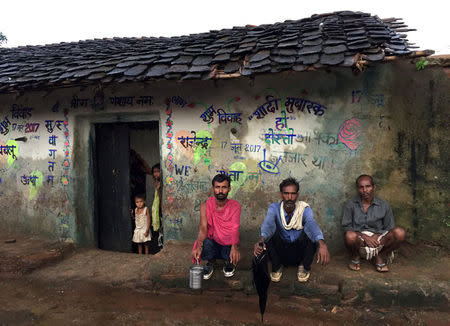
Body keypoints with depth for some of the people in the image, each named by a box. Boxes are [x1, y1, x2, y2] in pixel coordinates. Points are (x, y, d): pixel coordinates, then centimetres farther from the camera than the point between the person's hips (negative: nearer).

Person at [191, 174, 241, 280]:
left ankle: (229, 263, 8)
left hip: (228, 245, 0)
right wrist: (199, 246, -39)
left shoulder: (235, 206, -9)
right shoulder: (206, 206, -7)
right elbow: (203, 227, -20)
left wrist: (234, 247, -42)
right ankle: (210, 263, 2)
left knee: (235, 257, -33)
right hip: (212, 243, 1)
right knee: (206, 243, -34)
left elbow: (235, 229, -22)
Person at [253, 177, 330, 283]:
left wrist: (322, 244, -56)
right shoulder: (274, 208, -12)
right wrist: (261, 240, -56)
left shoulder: (305, 209, -13)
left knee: (310, 232, -28)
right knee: (270, 232, -27)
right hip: (280, 251, 0)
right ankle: (277, 267, -4)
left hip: (300, 252, 0)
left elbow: (312, 224, -35)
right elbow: (268, 224, -32)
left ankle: (304, 267, -3)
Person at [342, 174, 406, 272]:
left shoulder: (384, 205, 3)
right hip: (359, 241, -2)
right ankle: (355, 256, -1)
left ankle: (379, 256, 1)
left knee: (399, 233, -25)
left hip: (378, 239, 2)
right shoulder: (350, 204, -2)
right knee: (350, 236, -38)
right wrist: (364, 236, -16)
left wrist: (377, 236, -15)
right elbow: (346, 227, -4)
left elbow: (389, 229, 5)